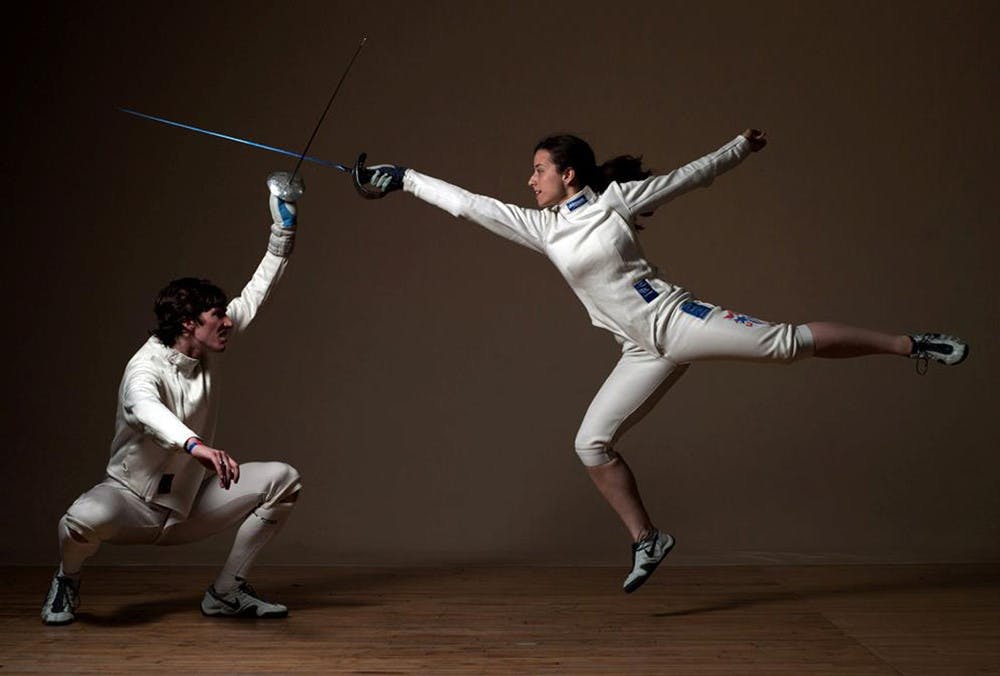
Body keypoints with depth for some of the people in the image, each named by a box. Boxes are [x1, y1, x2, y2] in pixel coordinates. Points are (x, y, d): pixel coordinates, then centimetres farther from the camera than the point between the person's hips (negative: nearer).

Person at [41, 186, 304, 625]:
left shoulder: (207, 351, -3)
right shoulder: (146, 367, -26)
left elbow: (252, 299, 5)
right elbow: (143, 408, -49)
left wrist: (282, 232, 0)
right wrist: (195, 445, -69)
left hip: (189, 505, 7)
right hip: (133, 502, -7)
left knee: (283, 480, -5)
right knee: (84, 518, -39)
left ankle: (225, 592, 2)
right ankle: (67, 580, 1)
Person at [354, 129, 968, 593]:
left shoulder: (616, 197, -2)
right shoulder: (542, 227, 9)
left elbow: (690, 176, 9)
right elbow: (467, 203, 10)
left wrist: (742, 148, 11)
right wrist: (404, 179, 10)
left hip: (677, 319, -5)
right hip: (646, 351, 5)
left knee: (789, 343, -18)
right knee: (592, 445, -3)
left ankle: (909, 344, -5)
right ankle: (648, 541, 9)